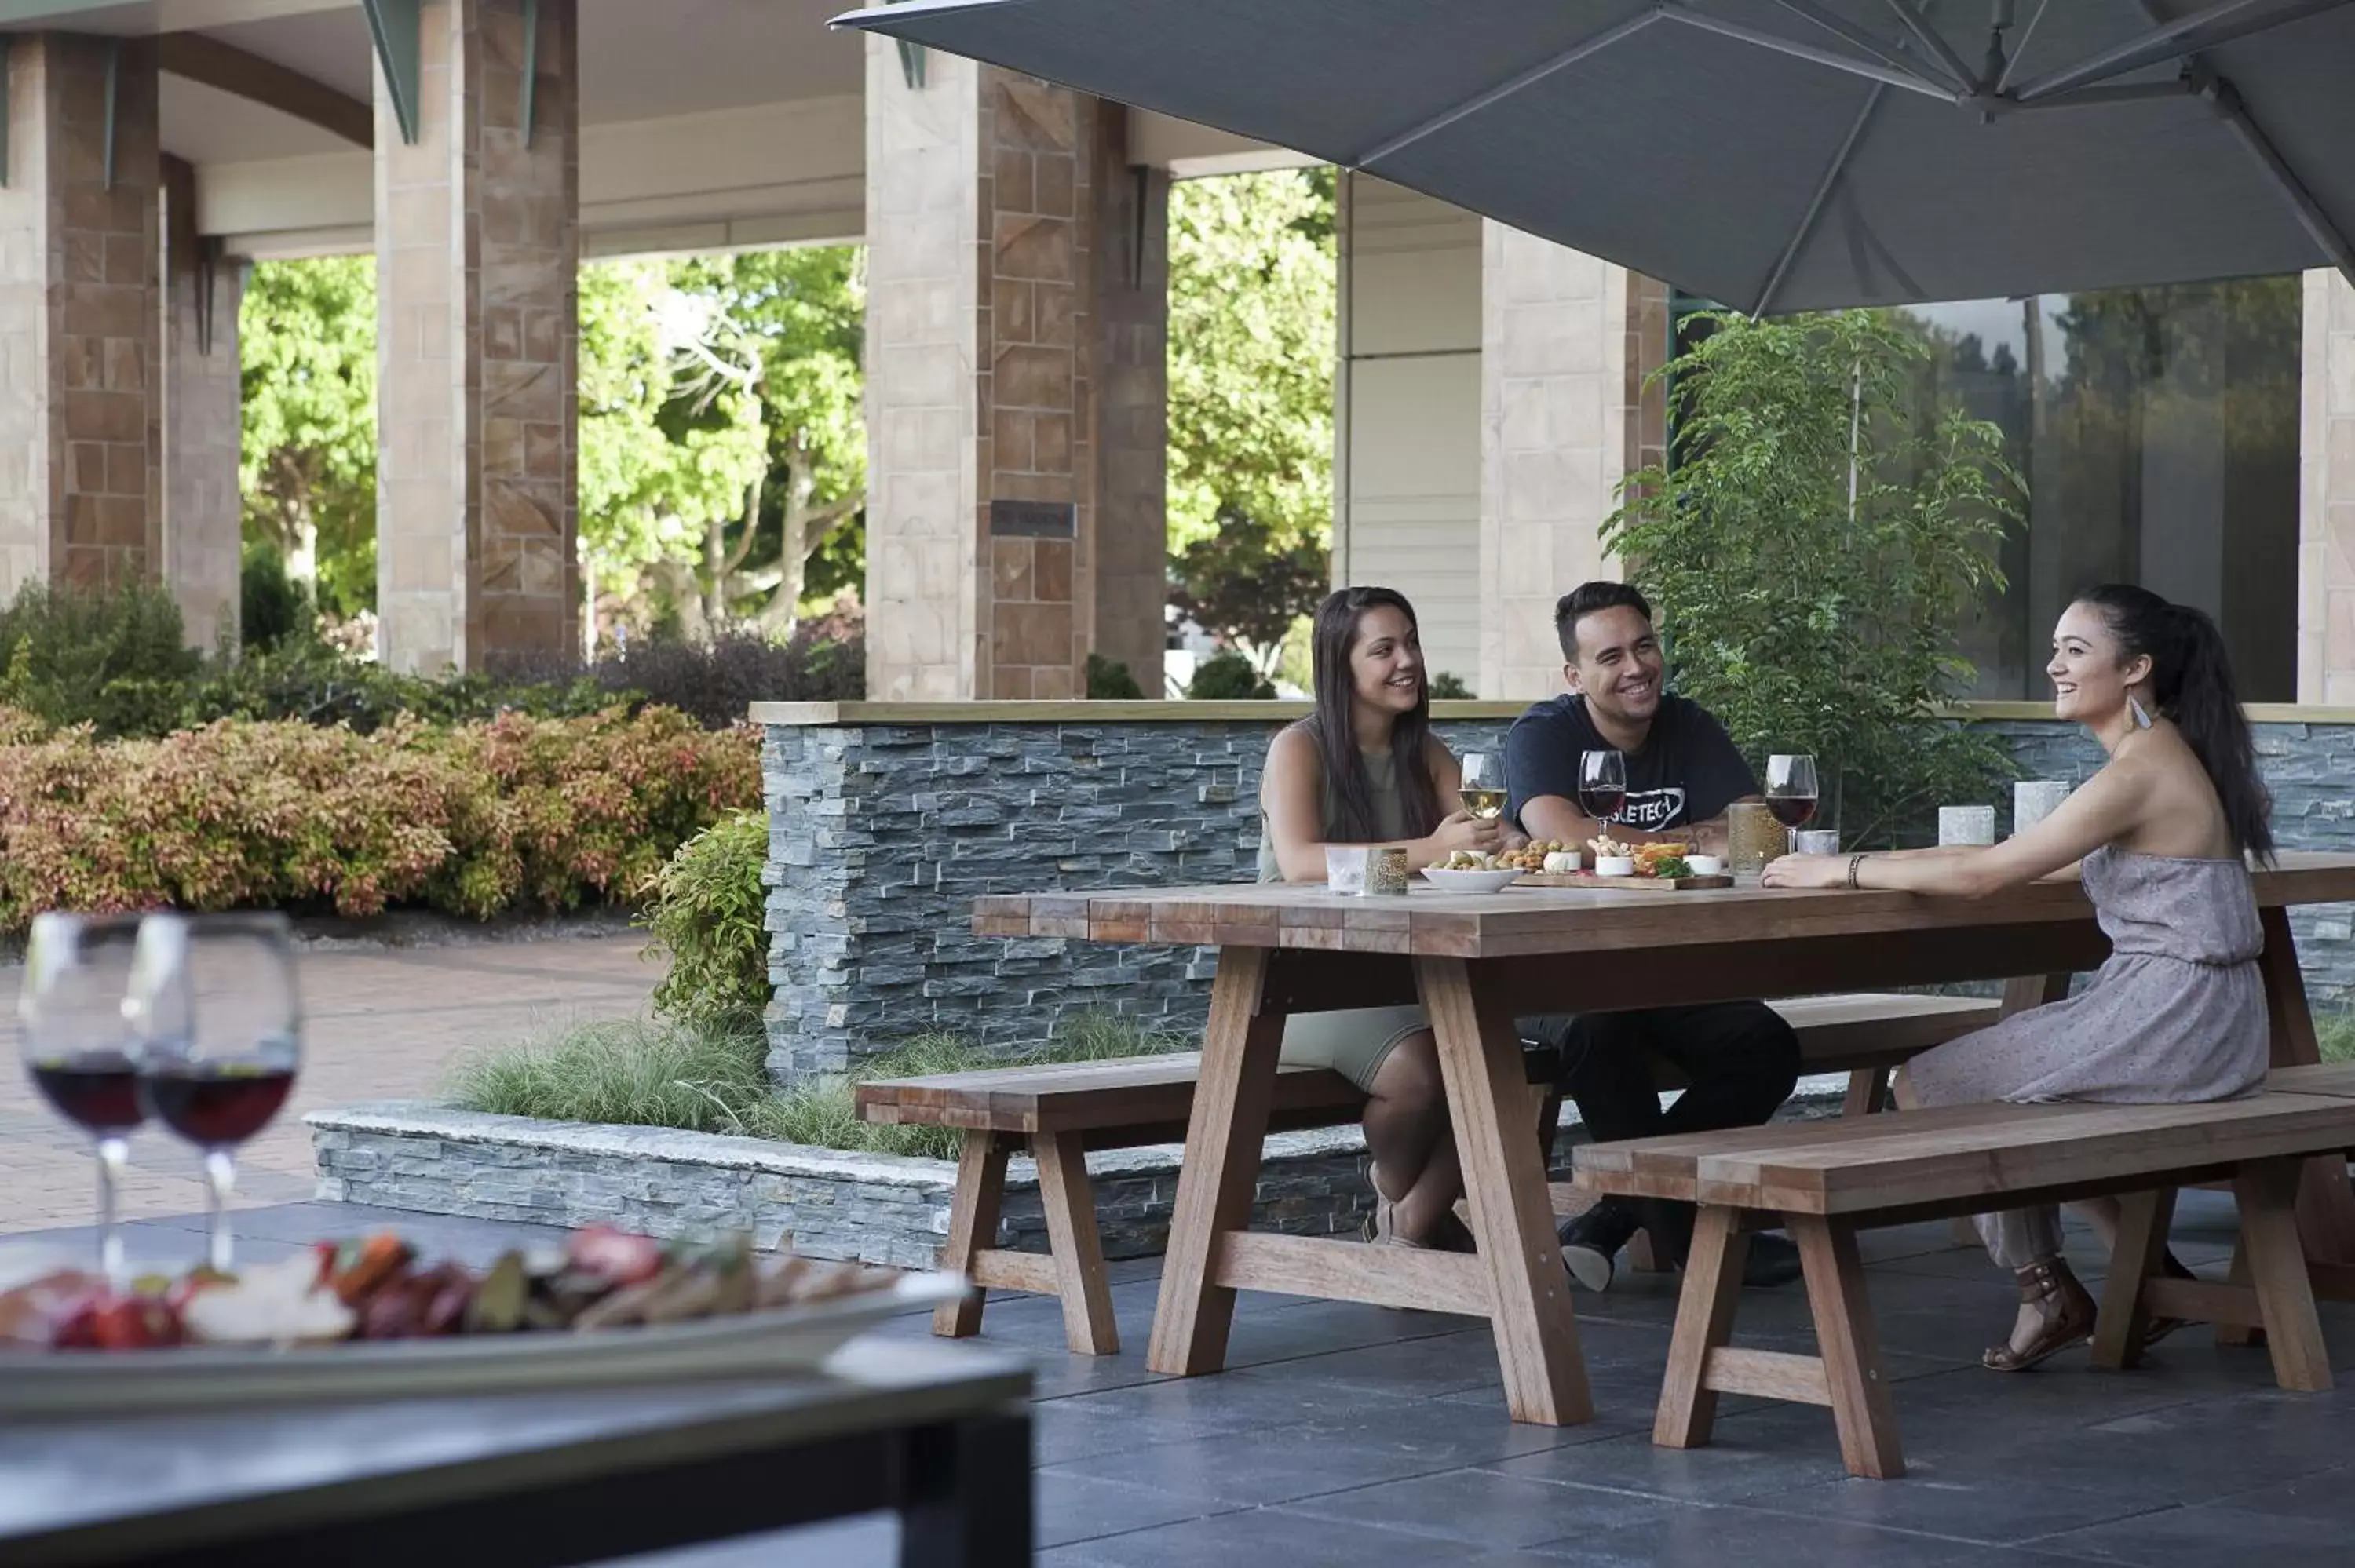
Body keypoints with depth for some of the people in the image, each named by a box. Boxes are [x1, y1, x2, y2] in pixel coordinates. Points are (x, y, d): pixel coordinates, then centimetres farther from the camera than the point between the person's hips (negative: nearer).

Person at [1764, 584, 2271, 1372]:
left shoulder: (2140, 774, -18)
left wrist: (1844, 869, -10)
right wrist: (1905, 863, 13)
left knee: (1934, 1083, -2)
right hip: (2194, 1014, 10)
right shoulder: (2172, 756, 12)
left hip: (2170, 1024, -10)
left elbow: (1983, 873, -19)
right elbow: (2052, 864, 20)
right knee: (2004, 1058, 29)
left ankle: (2049, 1291, 9)